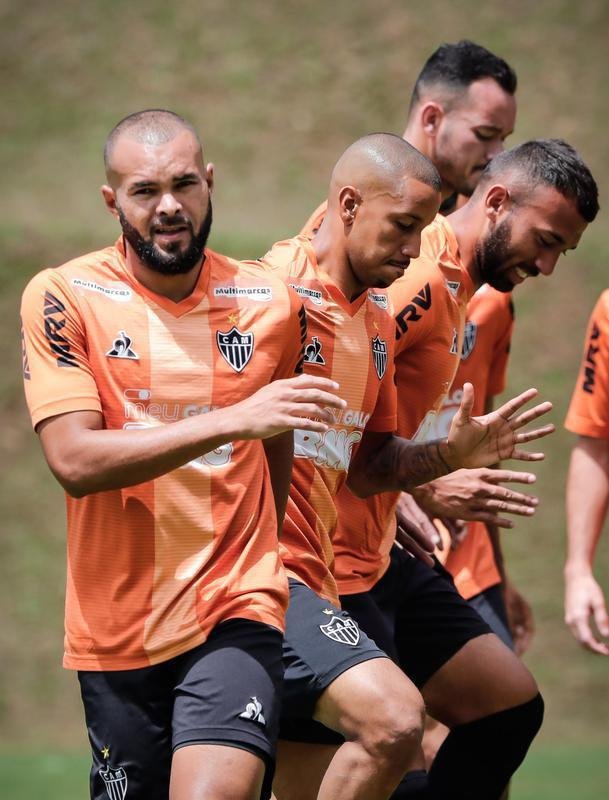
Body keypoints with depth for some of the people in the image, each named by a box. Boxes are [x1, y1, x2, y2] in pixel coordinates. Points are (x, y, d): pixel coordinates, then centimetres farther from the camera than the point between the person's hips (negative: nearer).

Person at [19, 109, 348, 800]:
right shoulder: (63, 298, -5)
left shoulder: (270, 303, 4)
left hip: (237, 612, 0)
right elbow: (73, 460, -17)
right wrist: (231, 420, -22)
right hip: (116, 629, 0)